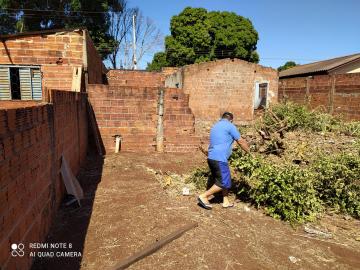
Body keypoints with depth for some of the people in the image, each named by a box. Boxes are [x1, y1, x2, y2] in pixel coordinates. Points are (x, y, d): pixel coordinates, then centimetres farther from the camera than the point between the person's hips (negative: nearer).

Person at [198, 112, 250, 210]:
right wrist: (250, 152, 12)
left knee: (226, 180, 17)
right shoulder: (230, 126, -3)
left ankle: (225, 202, 22)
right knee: (223, 183, -1)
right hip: (219, 159, -9)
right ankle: (203, 196, 1)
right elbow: (241, 142, 0)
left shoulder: (215, 126, 21)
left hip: (211, 157, 9)